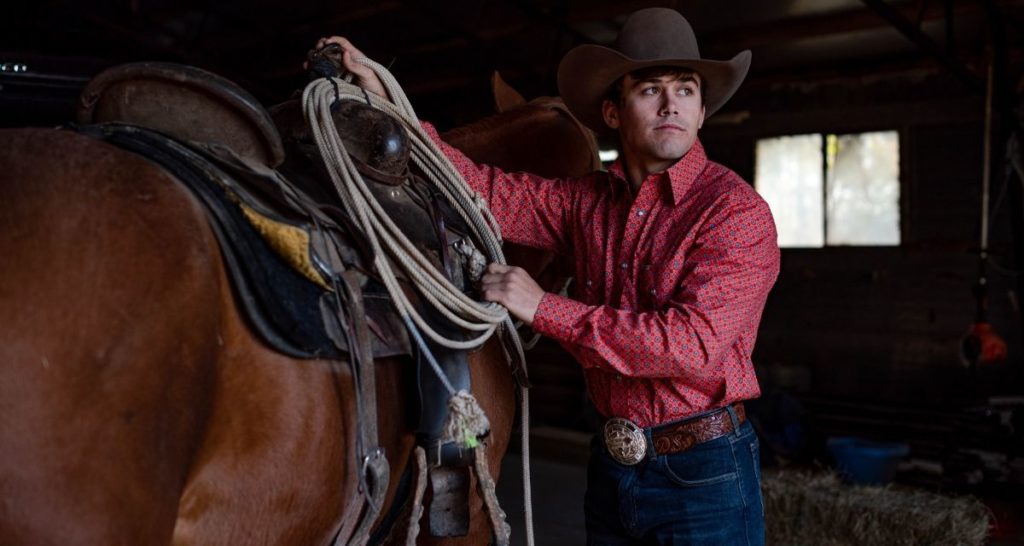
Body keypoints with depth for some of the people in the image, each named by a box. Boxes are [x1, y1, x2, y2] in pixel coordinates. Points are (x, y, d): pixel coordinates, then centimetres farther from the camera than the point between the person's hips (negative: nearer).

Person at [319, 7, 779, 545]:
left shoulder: (737, 212, -15)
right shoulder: (590, 199, 4)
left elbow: (695, 344, -26)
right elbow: (487, 192, 4)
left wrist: (546, 309, -22)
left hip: (706, 476, -5)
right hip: (611, 464, 6)